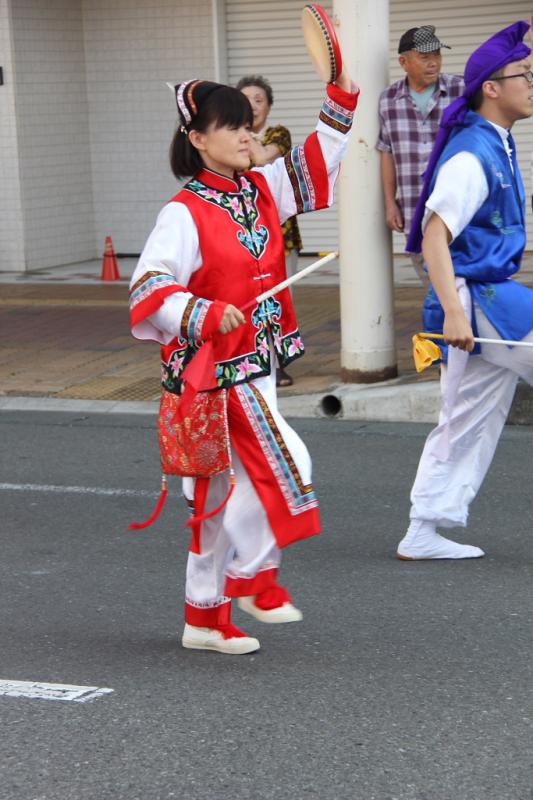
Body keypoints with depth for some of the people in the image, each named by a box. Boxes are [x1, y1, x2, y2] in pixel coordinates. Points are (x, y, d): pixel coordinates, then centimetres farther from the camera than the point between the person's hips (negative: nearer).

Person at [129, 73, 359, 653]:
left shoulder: (261, 190, 7)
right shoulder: (185, 213, -15)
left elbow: (318, 160, 14)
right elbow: (148, 290, -20)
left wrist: (340, 91, 5)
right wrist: (205, 314, -33)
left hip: (257, 365, 8)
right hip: (215, 371, -8)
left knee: (222, 498, 12)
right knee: (283, 463, -15)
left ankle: (205, 617, 22)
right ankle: (256, 581, 3)